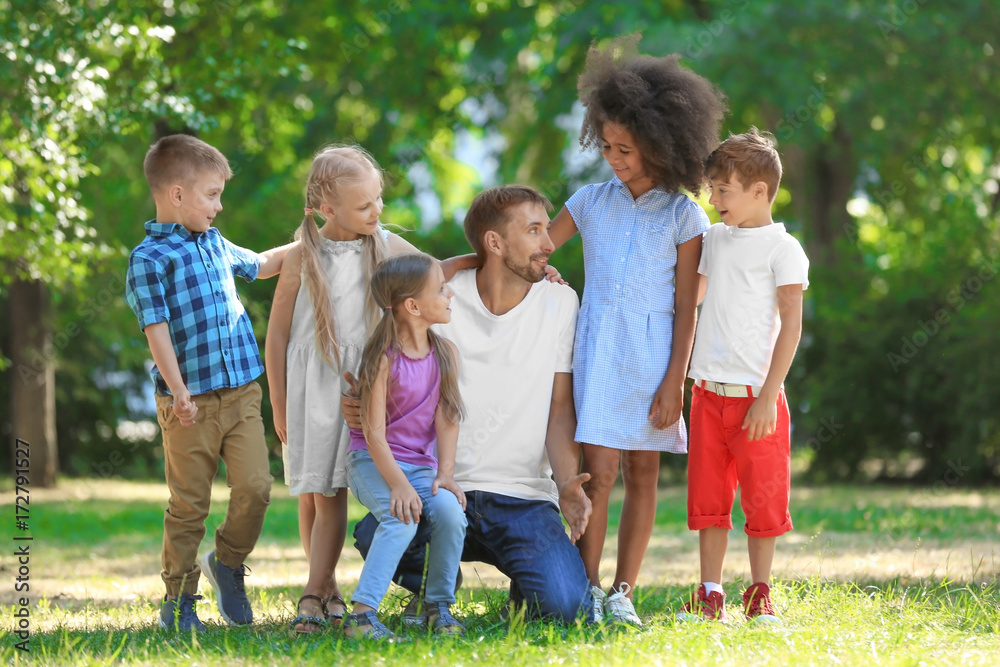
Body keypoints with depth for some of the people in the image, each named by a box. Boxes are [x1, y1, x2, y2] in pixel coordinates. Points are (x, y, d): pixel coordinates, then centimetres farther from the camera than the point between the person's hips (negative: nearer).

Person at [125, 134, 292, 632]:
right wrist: (177, 390, -22)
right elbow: (156, 328, -14)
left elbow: (258, 265, 36)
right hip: (190, 403, -6)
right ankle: (179, 599, 12)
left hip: (240, 392, 6)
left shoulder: (215, 244, 16)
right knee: (189, 503, 1)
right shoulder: (149, 258, -8)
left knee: (254, 487, -6)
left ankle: (228, 562, 19)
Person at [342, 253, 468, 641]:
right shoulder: (384, 358, -15)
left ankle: (439, 606, -8)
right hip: (374, 462, -5)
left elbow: (446, 418, -2)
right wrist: (398, 484, -26)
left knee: (450, 510, -24)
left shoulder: (446, 353, 3)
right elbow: (374, 432, -17)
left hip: (420, 463, 5)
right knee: (402, 517, -31)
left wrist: (445, 473, -14)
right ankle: (362, 613, -33)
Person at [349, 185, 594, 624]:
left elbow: (560, 409, 5)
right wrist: (360, 407, -15)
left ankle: (526, 585, 15)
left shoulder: (560, 304, 5)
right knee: (373, 536, -32)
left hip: (524, 497, 0)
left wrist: (567, 483, -14)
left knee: (567, 605, -25)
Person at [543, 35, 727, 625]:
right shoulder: (592, 201, 8)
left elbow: (686, 308, -1)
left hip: (654, 354, -1)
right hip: (598, 350, 1)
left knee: (643, 474, 2)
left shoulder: (683, 216, 1)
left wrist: (674, 381, -7)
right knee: (599, 472, -8)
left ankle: (623, 592, 9)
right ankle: (588, 590, 0)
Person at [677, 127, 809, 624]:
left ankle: (760, 595, 13)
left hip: (757, 394, -5)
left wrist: (767, 396, -14)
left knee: (763, 498, 1)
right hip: (709, 393, 5)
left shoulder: (782, 248, -5)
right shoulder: (715, 238, 13)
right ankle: (711, 596, 13)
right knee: (708, 496, 6)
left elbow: (791, 323, -9)